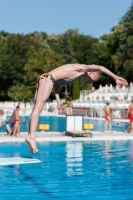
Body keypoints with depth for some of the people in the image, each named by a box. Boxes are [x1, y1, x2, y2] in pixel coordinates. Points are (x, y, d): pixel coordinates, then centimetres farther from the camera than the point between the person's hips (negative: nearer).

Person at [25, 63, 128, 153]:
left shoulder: (76, 75, 26)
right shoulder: (82, 68, 1)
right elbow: (100, 67, -16)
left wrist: (58, 100, 20)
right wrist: (115, 77, -15)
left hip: (44, 79, 10)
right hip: (48, 78, -10)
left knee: (36, 108, 1)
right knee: (38, 107, -17)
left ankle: (30, 136, -3)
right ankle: (31, 136, -23)